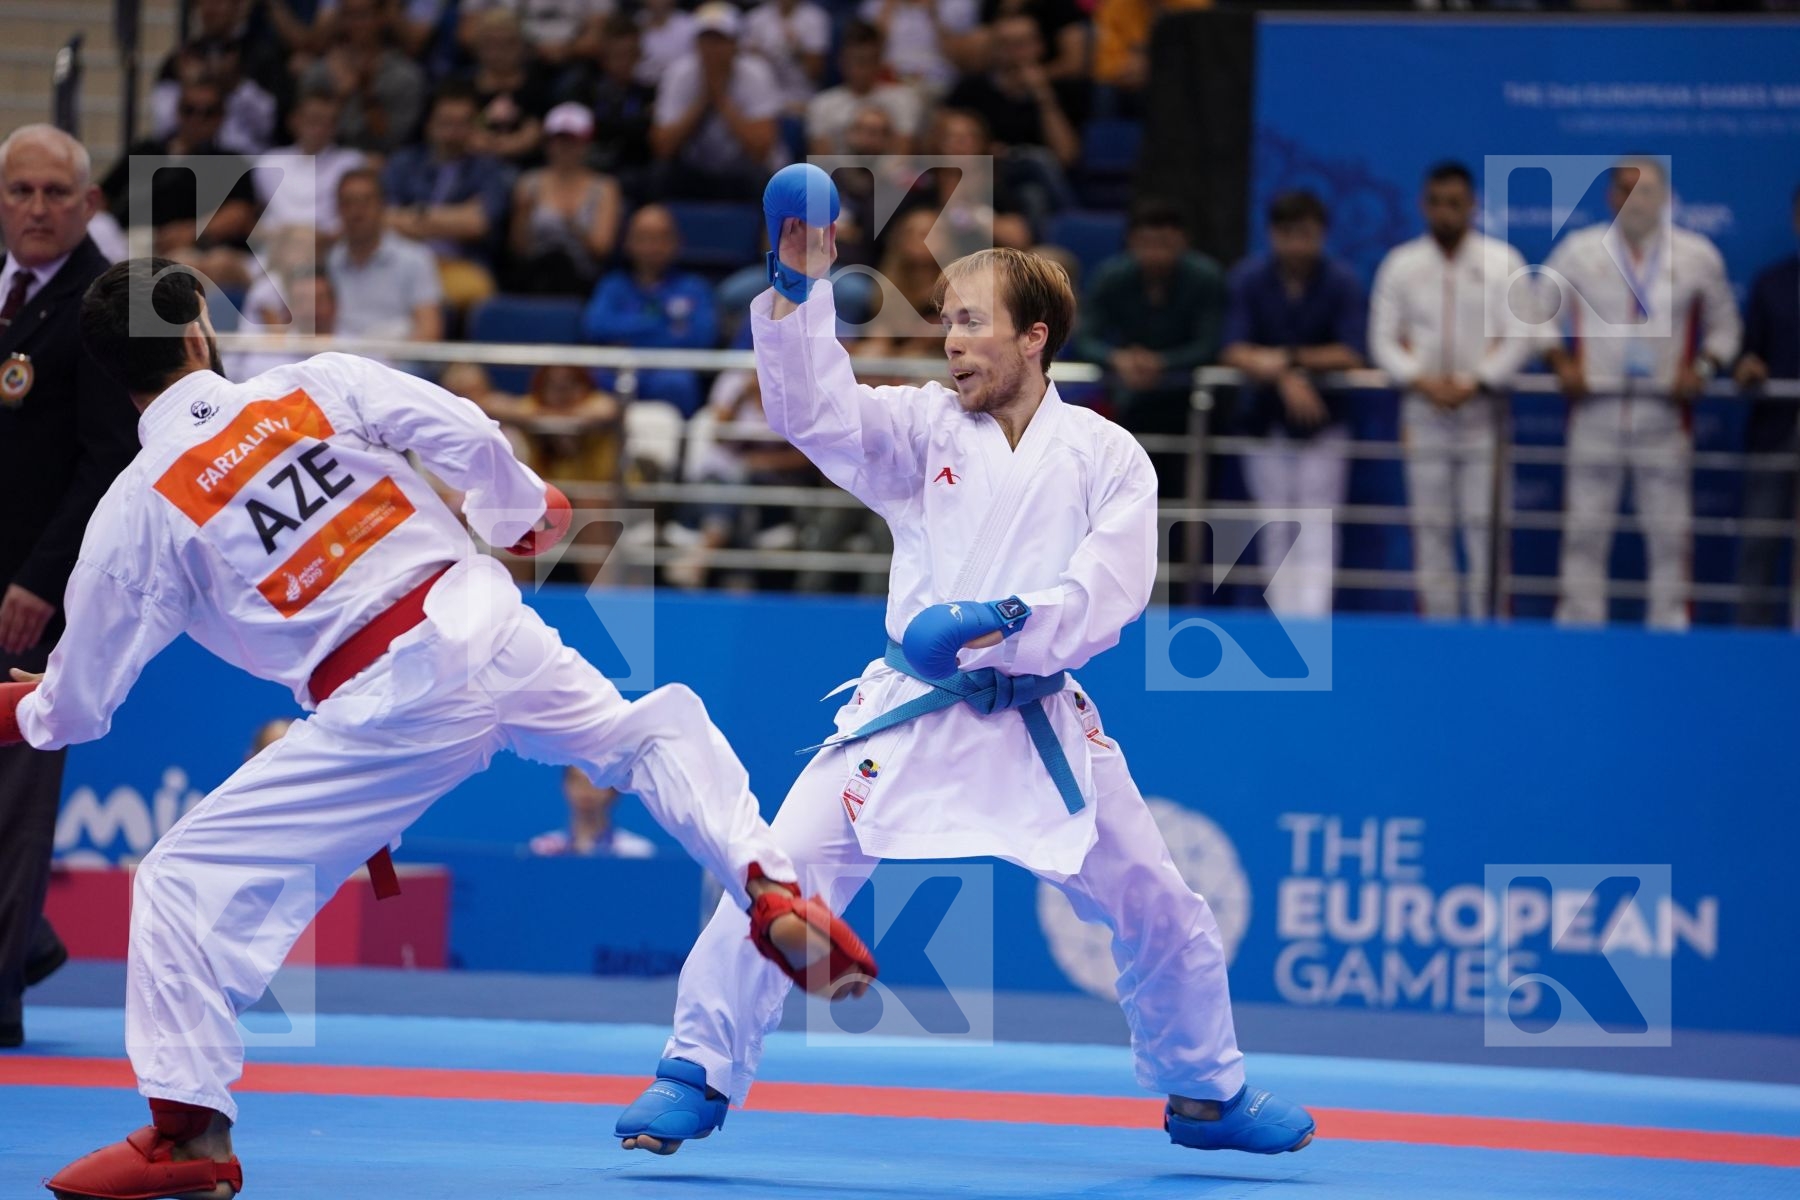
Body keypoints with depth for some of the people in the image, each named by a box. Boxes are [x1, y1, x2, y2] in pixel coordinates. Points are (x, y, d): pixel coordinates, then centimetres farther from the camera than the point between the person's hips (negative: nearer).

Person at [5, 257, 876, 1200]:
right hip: (483, 621, 4)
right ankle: (772, 892, 12)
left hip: (386, 708, -4)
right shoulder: (319, 383, 4)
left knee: (187, 882, 3)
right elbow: (468, 438, 2)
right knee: (650, 734, 29)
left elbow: (79, 703, 7)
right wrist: (525, 514, 24)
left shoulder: (134, 512, 0)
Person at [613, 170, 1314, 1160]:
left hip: (1041, 724, 0)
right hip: (915, 711, 0)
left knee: (1159, 911, 9)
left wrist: (1009, 620, -27)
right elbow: (813, 408, -12)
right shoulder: (923, 429, 2)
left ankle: (1206, 1093, 31)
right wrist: (799, 290, -25)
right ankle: (699, 1074, -6)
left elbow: (1111, 590, -11)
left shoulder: (1105, 456, -1)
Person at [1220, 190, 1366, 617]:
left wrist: (1291, 358, -21)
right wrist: (1285, 377, -26)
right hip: (1266, 419, 2)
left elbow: (1350, 356, -14)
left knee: (1316, 531, -9)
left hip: (1323, 420, -2)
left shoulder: (1341, 282, -8)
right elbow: (1235, 351, -12)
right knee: (1275, 533, 3)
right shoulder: (1249, 278, -5)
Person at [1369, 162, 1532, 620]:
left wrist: (1473, 385, -12)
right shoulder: (1401, 264, 8)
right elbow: (1383, 338, 6)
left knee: (1483, 526, -6)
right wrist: (1422, 382, -9)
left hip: (1482, 408, -2)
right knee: (1429, 526, 1)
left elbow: (1518, 337, -1)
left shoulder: (1502, 262, 2)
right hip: (1423, 409, 2)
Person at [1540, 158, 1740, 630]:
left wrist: (1704, 367, -3)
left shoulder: (1698, 256, 5)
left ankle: (1670, 626, 4)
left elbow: (1724, 324, 14)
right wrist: (1559, 361, -2)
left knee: (1670, 529, -1)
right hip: (1596, 409, 0)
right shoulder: (1577, 251, 4)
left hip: (1665, 412, 0)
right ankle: (1578, 624, 6)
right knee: (1585, 526, 0)